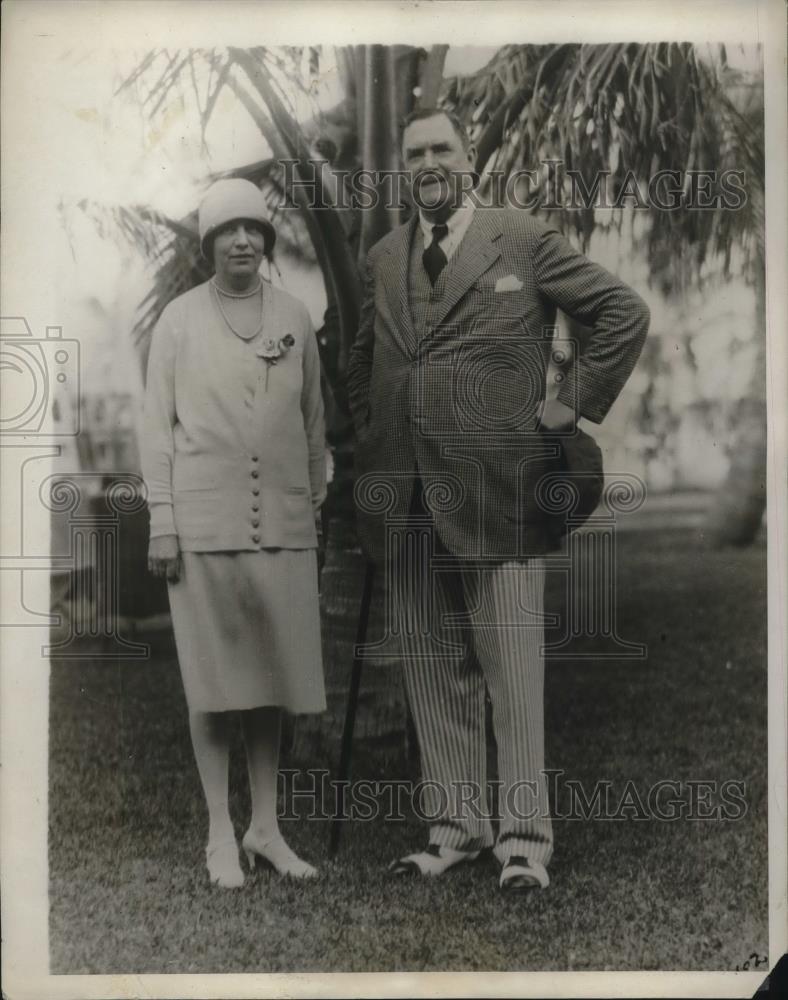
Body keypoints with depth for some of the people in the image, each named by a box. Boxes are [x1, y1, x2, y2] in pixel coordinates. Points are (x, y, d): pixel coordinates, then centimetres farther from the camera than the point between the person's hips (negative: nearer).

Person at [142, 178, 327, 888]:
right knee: (214, 679, 4)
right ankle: (221, 835, 14)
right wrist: (161, 525, -4)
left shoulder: (295, 318, 7)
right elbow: (158, 425, 1)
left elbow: (313, 422, 13)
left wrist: (316, 506, 12)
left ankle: (266, 827, 19)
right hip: (204, 523, -2)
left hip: (282, 523, 2)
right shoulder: (180, 319, 2)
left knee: (275, 677, 7)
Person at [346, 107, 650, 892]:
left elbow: (624, 313, 1)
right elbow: (360, 362, 28)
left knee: (513, 673, -2)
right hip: (405, 500, 5)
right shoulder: (382, 260, 15)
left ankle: (524, 838, 7)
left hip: (497, 492, -5)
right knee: (433, 672, 9)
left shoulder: (524, 241, 1)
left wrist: (570, 404, -2)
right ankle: (454, 826, 20)